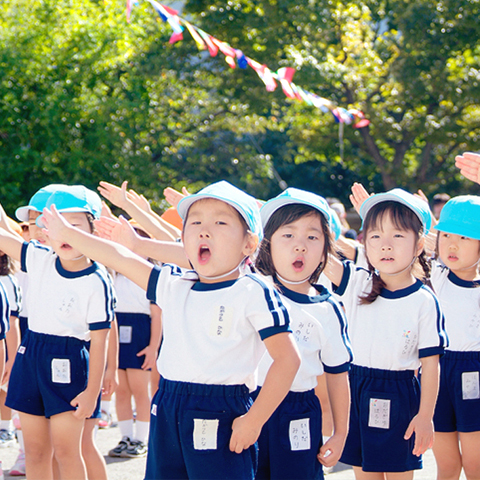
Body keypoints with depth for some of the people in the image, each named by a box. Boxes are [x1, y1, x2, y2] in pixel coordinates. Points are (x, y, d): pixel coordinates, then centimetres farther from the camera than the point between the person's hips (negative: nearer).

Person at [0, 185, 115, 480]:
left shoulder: (96, 283, -13)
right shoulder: (40, 260, 2)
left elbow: (99, 340, -13)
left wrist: (92, 391, -14)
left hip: (68, 363, -6)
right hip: (30, 355, 6)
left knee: (65, 450, -5)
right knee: (35, 449, 9)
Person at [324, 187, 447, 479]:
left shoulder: (424, 302, -10)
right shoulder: (357, 283, 1)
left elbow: (431, 363, -9)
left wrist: (425, 416, -11)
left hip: (397, 397, -4)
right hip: (355, 390, 4)